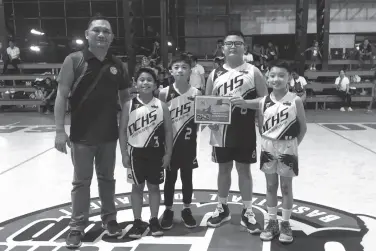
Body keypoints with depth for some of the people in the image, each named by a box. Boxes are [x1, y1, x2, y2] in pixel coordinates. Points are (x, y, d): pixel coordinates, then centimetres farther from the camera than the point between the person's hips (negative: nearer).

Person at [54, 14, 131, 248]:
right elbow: (62, 95, -8)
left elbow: (125, 97, 12)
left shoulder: (117, 64, 4)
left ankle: (109, 218, 33)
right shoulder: (74, 60, -7)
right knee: (81, 181, 8)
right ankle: (77, 227, 22)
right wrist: (60, 130, -13)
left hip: (109, 134, 3)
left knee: (107, 178, 16)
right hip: (82, 135, -3)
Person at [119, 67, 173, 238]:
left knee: (154, 186, 11)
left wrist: (168, 154, -3)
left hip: (156, 152, 0)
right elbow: (123, 131, -1)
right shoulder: (129, 105, -3)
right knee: (137, 187, 9)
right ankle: (137, 222, 22)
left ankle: (154, 220, 25)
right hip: (136, 152, 0)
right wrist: (124, 154, -4)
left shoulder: (161, 106, -2)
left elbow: (168, 131, 0)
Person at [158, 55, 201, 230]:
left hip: (188, 142, 1)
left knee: (187, 177, 13)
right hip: (170, 142, 0)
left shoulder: (196, 93, -4)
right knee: (170, 178, 11)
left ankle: (186, 210, 28)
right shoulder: (164, 93, -5)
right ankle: (168, 211, 27)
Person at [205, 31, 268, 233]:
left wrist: (245, 102, -22)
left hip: (245, 131, -2)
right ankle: (222, 208, 30)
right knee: (224, 169, 14)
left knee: (244, 169, 8)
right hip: (221, 131, 2)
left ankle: (247, 212, 22)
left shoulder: (253, 72, -2)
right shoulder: (215, 74, 5)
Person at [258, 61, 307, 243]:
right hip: (268, 148, 3)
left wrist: (293, 145, -4)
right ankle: (272, 222, 26)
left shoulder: (295, 101, -10)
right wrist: (268, 142, -1)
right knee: (270, 186, 12)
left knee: (286, 187, 9)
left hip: (287, 149, -2)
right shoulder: (263, 102, -3)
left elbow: (303, 127, -3)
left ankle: (285, 224, 24)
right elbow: (261, 127, 7)